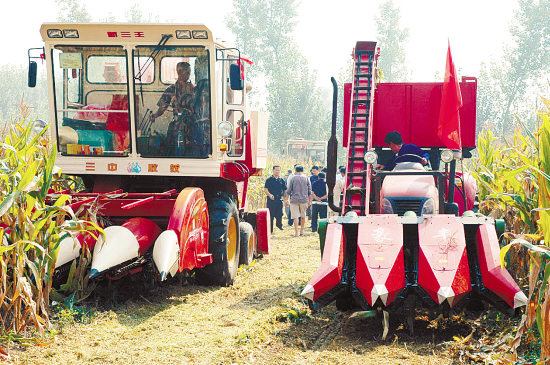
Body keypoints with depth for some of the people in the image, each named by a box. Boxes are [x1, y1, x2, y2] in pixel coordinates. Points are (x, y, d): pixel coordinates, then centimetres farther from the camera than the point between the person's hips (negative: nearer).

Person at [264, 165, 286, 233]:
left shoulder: (281, 180, 13)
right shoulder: (269, 180, 3)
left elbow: (285, 190, 18)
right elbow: (265, 189, -5)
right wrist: (269, 195, -23)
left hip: (279, 200, 2)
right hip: (271, 200, -2)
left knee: (280, 214, 1)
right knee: (271, 215, -2)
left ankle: (279, 224, 31)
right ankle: (270, 229, 6)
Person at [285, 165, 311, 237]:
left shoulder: (292, 178, 0)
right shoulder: (306, 178, 4)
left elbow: (289, 190, 1)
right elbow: (309, 191, 6)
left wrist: (287, 199, 11)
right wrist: (309, 201, 14)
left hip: (294, 199, -2)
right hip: (304, 200, 2)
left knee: (295, 216, -1)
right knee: (303, 216, 16)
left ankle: (296, 232, -4)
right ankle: (301, 231, 21)